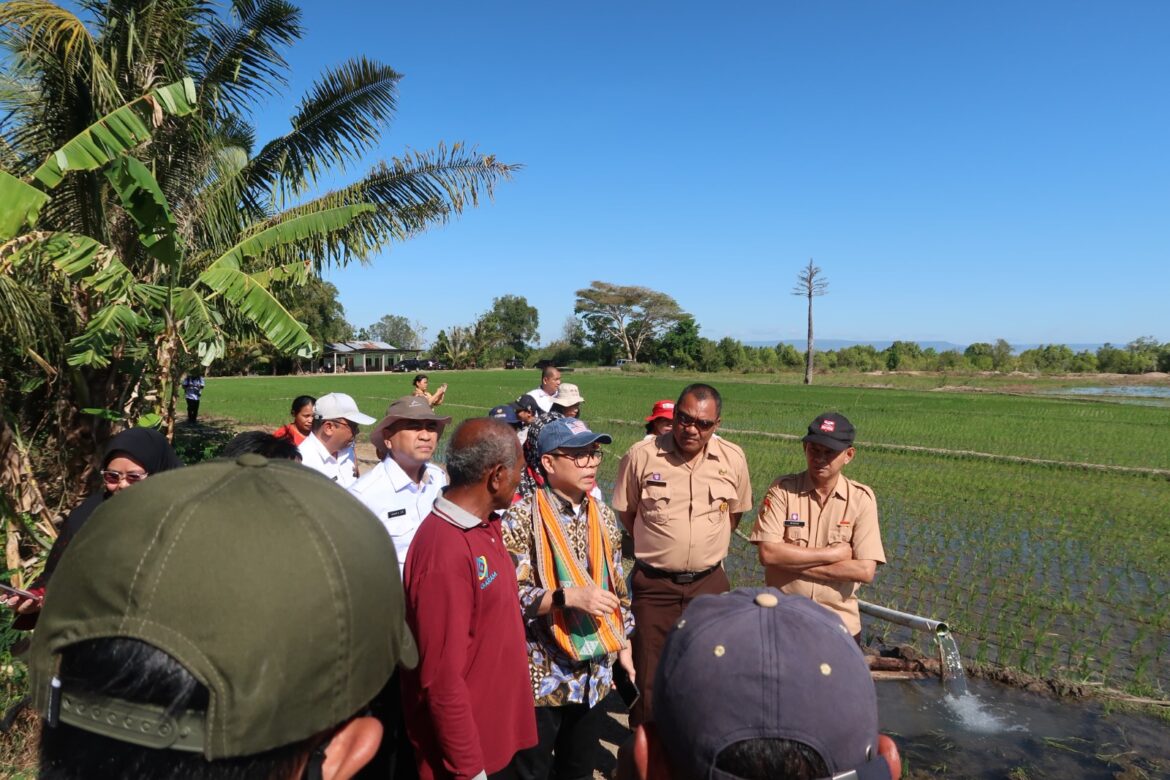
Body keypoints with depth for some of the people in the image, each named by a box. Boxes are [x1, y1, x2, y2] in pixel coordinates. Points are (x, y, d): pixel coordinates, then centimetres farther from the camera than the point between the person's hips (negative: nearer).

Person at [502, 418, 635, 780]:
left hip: (595, 670, 5)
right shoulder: (522, 519, -16)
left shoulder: (603, 516, 3)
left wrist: (624, 644, 11)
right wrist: (568, 596, -28)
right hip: (541, 673, -5)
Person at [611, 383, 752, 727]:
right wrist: (657, 547, 4)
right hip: (654, 583, -2)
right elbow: (624, 513, 1)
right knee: (648, 674, 7)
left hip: (709, 583, 2)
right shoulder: (641, 456, -11)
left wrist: (708, 548, 9)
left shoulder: (733, 460, -4)